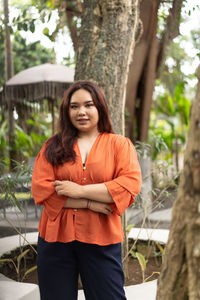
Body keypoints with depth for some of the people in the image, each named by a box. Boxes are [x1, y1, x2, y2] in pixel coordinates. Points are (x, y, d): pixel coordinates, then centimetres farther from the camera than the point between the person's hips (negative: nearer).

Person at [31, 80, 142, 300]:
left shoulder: (120, 144, 4)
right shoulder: (52, 147, 7)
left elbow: (131, 184, -10)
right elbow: (40, 189, -5)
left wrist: (80, 191, -14)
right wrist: (89, 203, -12)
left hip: (101, 241, -1)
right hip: (55, 239, 2)